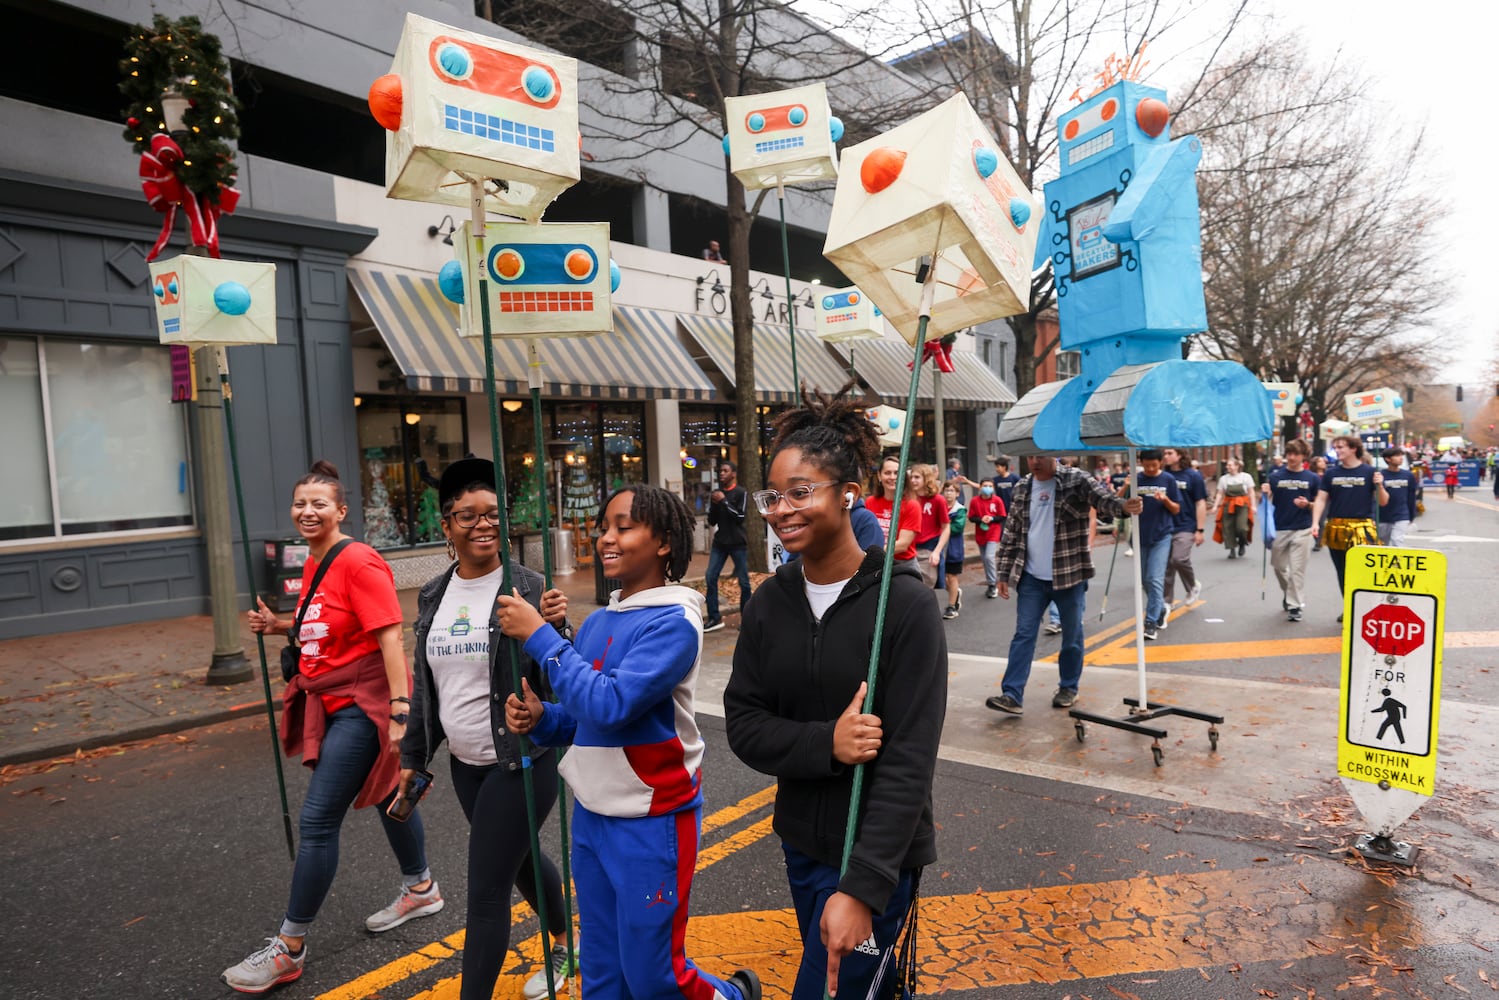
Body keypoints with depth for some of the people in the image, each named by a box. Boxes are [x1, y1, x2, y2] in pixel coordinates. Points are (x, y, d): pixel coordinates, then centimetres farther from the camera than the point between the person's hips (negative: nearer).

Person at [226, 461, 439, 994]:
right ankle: (421, 889, 41)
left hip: (361, 705, -9)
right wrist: (279, 626, 6)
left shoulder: (359, 562, -19)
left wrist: (400, 706, -29)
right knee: (385, 792, 22)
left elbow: (389, 636, -24)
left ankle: (290, 948, 11)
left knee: (317, 820, -4)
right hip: (331, 702, 9)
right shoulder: (313, 564, 9)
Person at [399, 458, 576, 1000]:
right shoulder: (433, 596, 2)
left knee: (486, 889, -1)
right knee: (519, 859, 24)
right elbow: (426, 687, 12)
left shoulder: (528, 588, -15)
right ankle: (564, 944, 48)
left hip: (522, 761, -6)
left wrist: (554, 626, -34)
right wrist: (412, 758, 14)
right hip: (465, 763, 7)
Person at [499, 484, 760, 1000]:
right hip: (590, 815, 7)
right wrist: (539, 718, -9)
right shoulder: (598, 621, 3)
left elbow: (610, 705, -29)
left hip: (651, 821, -7)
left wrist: (539, 635, -24)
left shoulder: (674, 622, -18)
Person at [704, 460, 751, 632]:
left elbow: (741, 517, -13)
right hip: (719, 543, 5)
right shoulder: (715, 493, 9)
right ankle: (714, 618, 2)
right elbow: (712, 521, 9)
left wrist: (724, 501, -16)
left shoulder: (740, 493, -5)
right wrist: (714, 505, -8)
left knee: (743, 582, 1)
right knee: (710, 578, -4)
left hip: (737, 543, -4)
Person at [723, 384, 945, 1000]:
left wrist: (862, 887, -23)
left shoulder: (902, 602, -17)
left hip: (878, 852, -5)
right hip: (801, 843, 5)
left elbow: (910, 759, -19)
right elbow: (743, 724, -4)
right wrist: (825, 743, -22)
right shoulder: (770, 602, -2)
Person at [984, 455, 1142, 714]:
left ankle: (1069, 687, 28)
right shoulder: (1023, 488, 6)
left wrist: (1123, 505, -48)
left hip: (1069, 574, -3)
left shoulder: (1076, 480, -6)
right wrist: (1004, 573, 6)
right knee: (1023, 634, 1)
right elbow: (1011, 533, 9)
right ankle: (1012, 694, 2)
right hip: (1031, 578, 3)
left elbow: (1101, 497, -25)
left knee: (1072, 636, 11)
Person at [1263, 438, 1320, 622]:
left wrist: (1307, 504, -15)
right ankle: (1288, 594, 39)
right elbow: (1268, 501, 4)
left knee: (1297, 569, -3)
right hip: (1279, 528, 2)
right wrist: (1265, 493, -17)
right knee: (1279, 566, 15)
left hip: (1302, 530, -2)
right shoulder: (1275, 476, 1)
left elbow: (1318, 504, 6)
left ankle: (1295, 605, 5)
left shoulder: (1313, 478, 0)